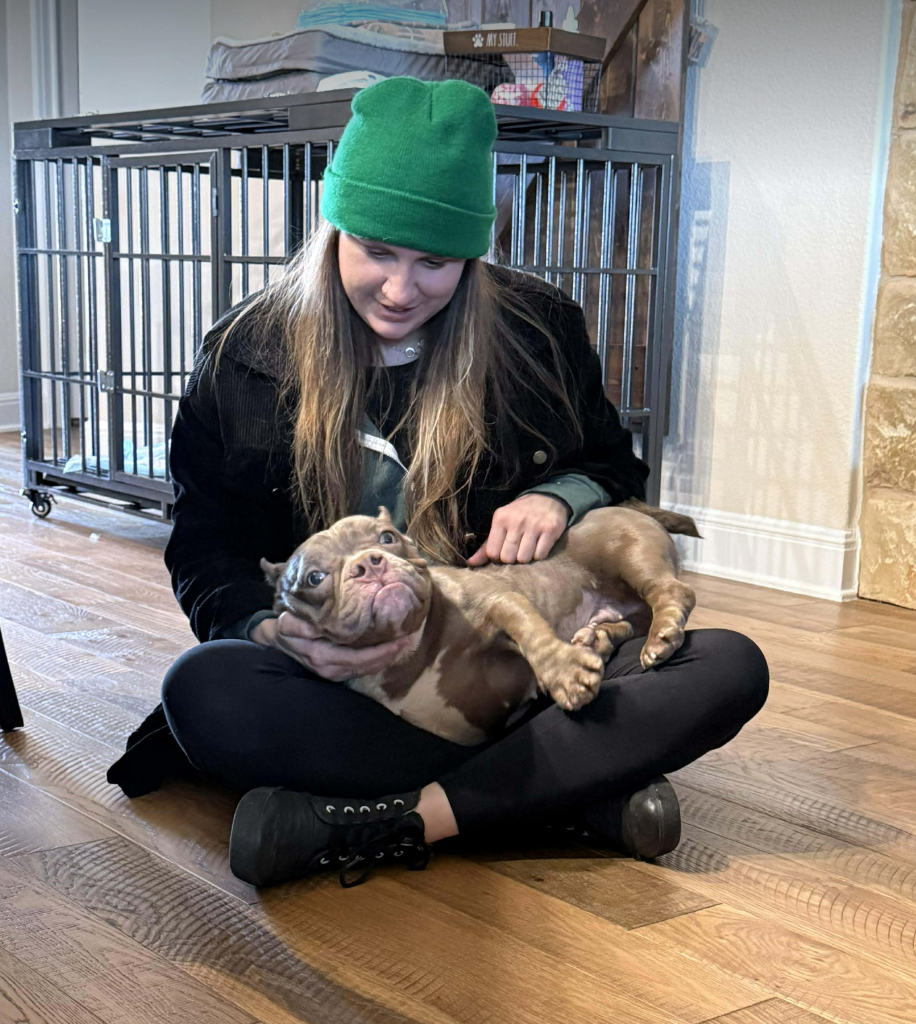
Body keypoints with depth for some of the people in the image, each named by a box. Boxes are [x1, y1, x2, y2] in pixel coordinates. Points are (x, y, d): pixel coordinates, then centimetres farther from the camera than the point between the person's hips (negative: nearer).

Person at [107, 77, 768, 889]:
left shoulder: (539, 330, 1)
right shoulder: (246, 358, 0)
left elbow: (617, 470, 14)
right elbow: (207, 555, 0)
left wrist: (562, 495, -11)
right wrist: (273, 632, -24)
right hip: (340, 678, 0)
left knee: (732, 668, -22)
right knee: (201, 690, -33)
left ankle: (405, 819, -31)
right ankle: (579, 789, -27)